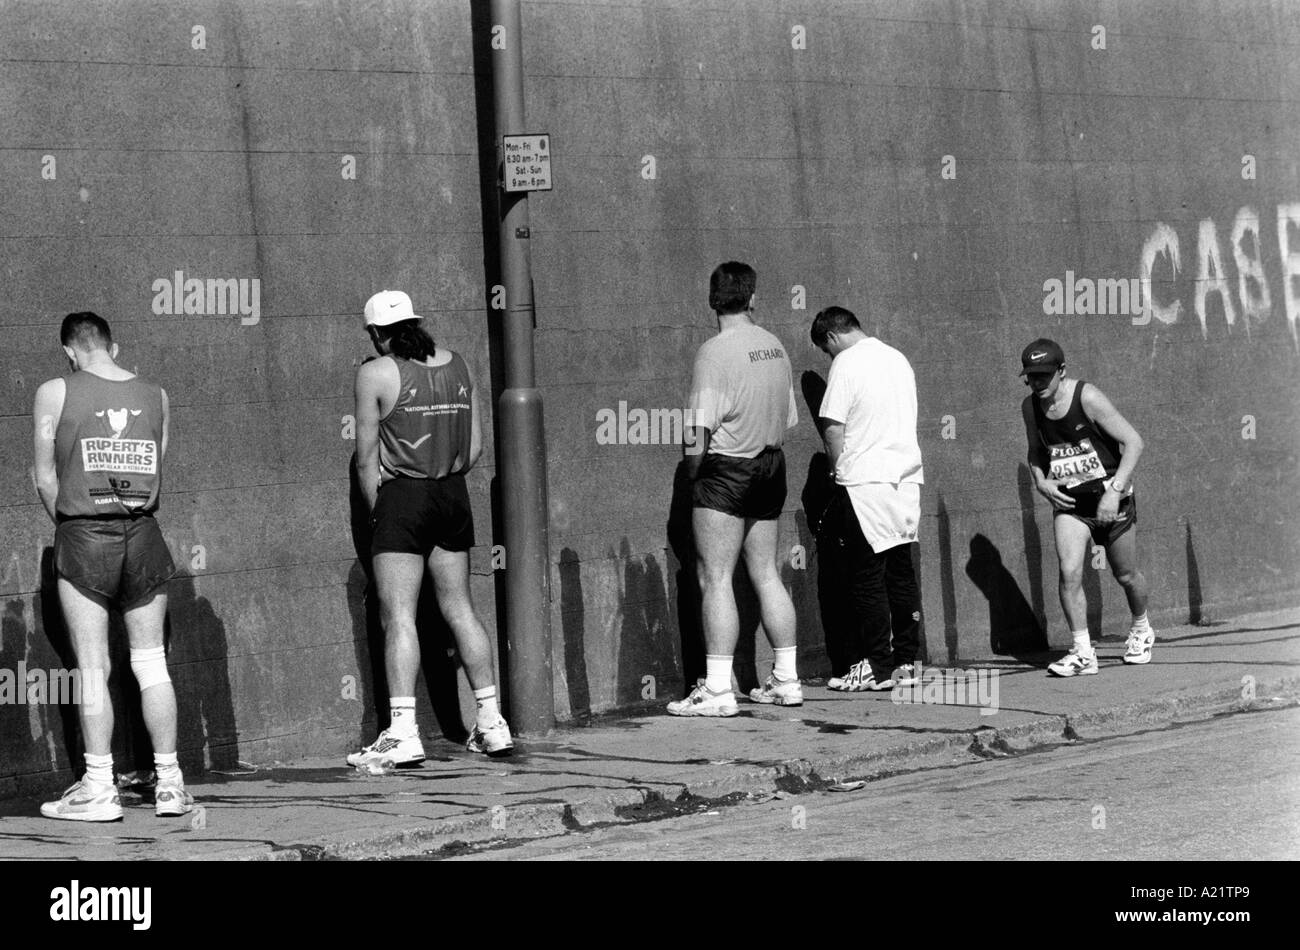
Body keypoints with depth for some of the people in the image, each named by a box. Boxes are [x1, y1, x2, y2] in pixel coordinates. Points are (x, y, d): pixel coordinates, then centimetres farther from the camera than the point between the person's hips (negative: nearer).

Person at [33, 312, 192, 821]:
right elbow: (157, 472, 8)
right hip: (142, 533, 3)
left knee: (92, 667, 0)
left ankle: (99, 786, -1)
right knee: (151, 661, 9)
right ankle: (170, 782, 11)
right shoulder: (154, 395, 7)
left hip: (82, 534, -3)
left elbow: (46, 478, -1)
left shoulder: (55, 393, -2)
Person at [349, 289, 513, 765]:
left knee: (398, 616, -7)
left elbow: (367, 457, -6)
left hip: (401, 496, -6)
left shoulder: (375, 373, -7)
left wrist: (377, 510, 3)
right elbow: (475, 447, 9)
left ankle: (403, 731, -14)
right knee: (459, 609, 13)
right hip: (454, 494, 6)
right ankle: (492, 722, 15)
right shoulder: (457, 366, 8)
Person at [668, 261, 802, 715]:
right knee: (766, 574, 14)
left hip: (726, 470, -7)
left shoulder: (715, 351, -14)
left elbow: (699, 430, -18)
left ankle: (717, 690, -10)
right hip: (771, 466, 7)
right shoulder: (775, 346, 7)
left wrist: (691, 472, -4)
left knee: (715, 578, -6)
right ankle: (786, 680, 18)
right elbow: (787, 420, 13)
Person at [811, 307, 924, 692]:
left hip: (866, 481, -7)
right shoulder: (897, 358, 15)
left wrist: (839, 469, 5)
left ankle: (877, 667, -1)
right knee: (901, 571, 10)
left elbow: (833, 429, -11)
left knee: (866, 577, -2)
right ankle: (906, 662, 12)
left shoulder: (847, 363, -9)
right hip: (907, 474, 8)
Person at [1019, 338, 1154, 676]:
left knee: (1126, 576, 12)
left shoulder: (1087, 398, -19)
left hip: (1110, 499, -3)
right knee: (1069, 572, -17)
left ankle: (1141, 630, 40)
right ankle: (1082, 653, -11)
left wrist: (1115, 490, -23)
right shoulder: (1030, 407, -1)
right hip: (1069, 503, 3)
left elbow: (1133, 442, -17)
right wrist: (1041, 482, -3)